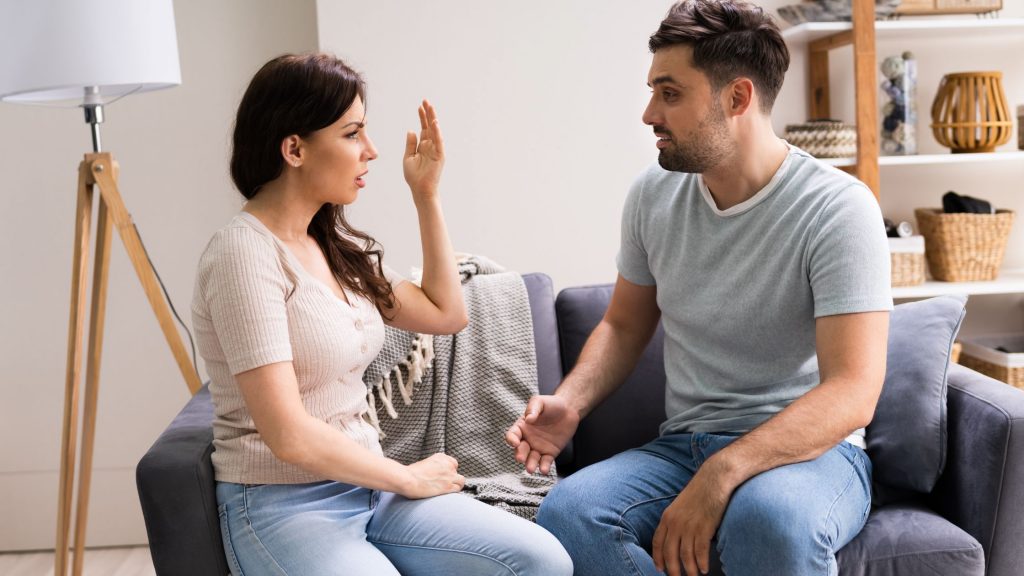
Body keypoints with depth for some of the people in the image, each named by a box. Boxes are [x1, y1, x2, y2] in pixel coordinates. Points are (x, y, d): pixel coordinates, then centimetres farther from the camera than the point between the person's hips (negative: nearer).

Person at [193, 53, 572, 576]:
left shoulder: (336, 245, 10)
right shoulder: (245, 255, -16)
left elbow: (446, 314, 16)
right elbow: (290, 435, -21)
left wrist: (425, 194, 12)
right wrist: (408, 478, -9)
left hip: (365, 488, 8)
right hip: (283, 507, -8)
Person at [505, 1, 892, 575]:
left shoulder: (837, 207, -13)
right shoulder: (654, 194, 5)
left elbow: (852, 394, -20)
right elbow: (624, 327, 16)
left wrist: (719, 476, -31)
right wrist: (569, 403, -4)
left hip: (810, 450, -5)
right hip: (684, 443, 5)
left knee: (769, 517, -40)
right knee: (567, 511, -25)